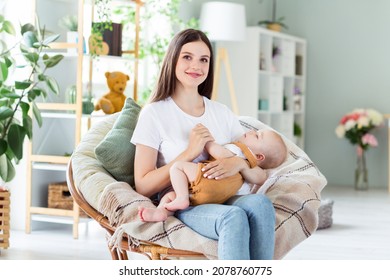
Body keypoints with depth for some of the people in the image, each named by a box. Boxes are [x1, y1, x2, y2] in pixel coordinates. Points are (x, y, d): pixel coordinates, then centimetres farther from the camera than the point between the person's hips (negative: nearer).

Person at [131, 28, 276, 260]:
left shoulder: (223, 113, 16)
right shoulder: (154, 113, 3)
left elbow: (259, 176, 10)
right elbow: (143, 186, -5)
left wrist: (239, 164, -13)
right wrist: (190, 153, -12)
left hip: (222, 201, 4)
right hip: (181, 208, -4)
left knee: (261, 203, -30)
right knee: (234, 216, -35)